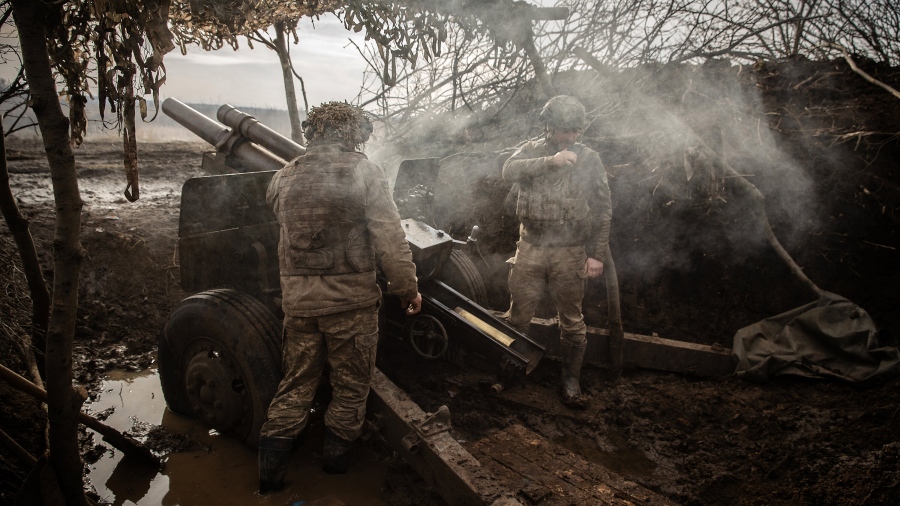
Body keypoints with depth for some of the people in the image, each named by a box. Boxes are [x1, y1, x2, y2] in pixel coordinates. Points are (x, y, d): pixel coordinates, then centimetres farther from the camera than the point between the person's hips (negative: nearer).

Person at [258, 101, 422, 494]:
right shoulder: (364, 173, -8)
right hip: (351, 298, -4)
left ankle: (272, 462, 18)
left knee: (297, 381, 18)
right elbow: (390, 240, -12)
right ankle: (336, 455, 27)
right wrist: (408, 288, -4)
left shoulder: (285, 177, 5)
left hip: (297, 297, 4)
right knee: (351, 383, 15)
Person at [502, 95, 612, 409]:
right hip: (530, 249, 1)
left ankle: (571, 383, 22)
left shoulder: (589, 159, 2)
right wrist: (550, 161, -28)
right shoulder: (531, 151, 4)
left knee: (572, 323, 7)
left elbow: (602, 210, 3)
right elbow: (509, 171, -18)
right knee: (517, 317, 8)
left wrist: (597, 254, -3)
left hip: (570, 253, 0)